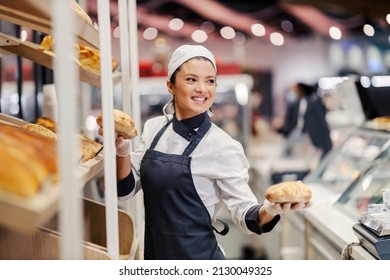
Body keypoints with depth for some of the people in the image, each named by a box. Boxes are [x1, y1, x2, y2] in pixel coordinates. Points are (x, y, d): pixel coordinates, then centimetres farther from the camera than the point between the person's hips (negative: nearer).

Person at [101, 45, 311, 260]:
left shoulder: (222, 146, -16)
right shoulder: (153, 128, -2)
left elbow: (243, 214, -15)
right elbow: (127, 189, 1)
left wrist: (270, 209, -35)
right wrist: (122, 150, -16)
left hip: (197, 256, -5)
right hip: (153, 254, 5)